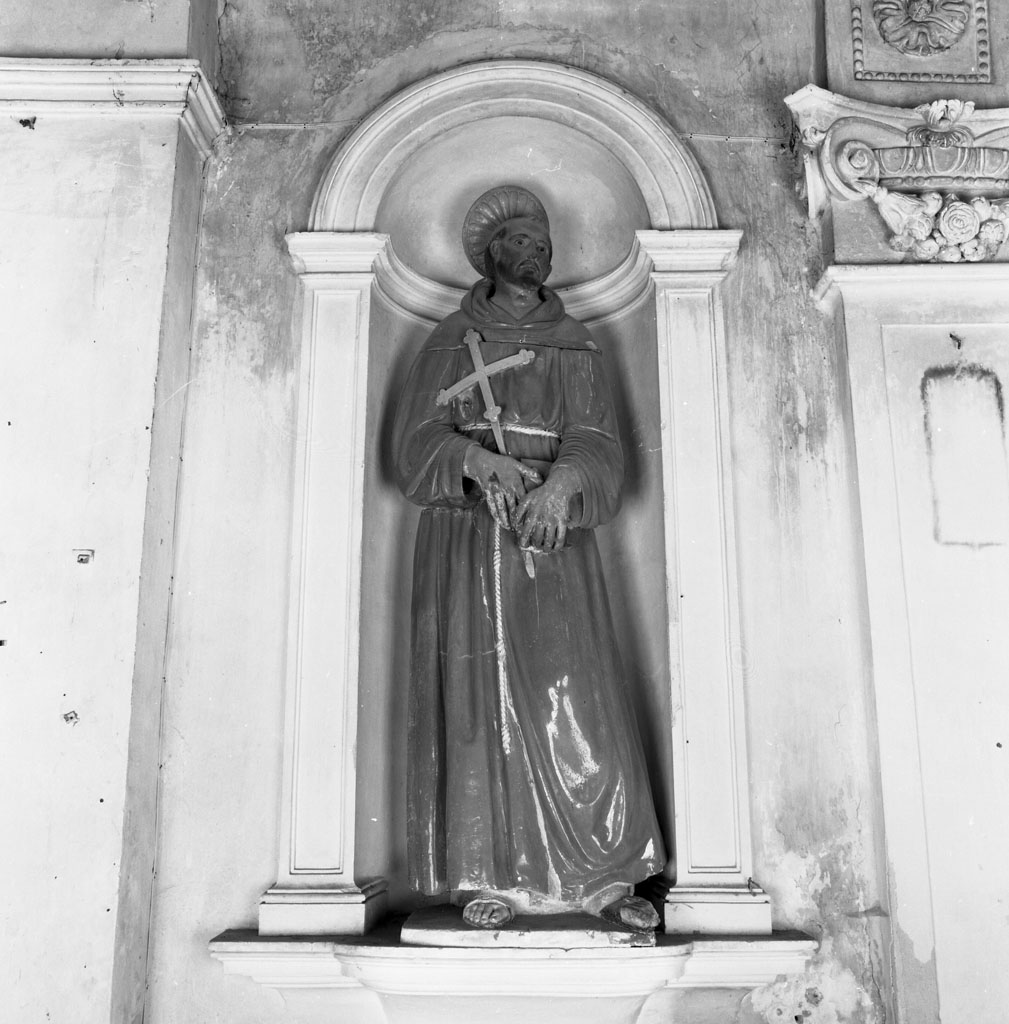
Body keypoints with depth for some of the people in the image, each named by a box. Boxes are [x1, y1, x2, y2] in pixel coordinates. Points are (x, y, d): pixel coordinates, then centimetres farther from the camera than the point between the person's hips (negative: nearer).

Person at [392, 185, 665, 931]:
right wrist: (478, 458, -20)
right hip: (469, 537, -1)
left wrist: (560, 485, -21)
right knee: (479, 697, -5)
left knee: (578, 699, -5)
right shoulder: (450, 344, 12)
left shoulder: (577, 350, 15)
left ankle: (604, 877, 1)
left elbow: (598, 445, 1)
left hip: (554, 537, 1)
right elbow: (416, 441, 1)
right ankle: (490, 877, 1)